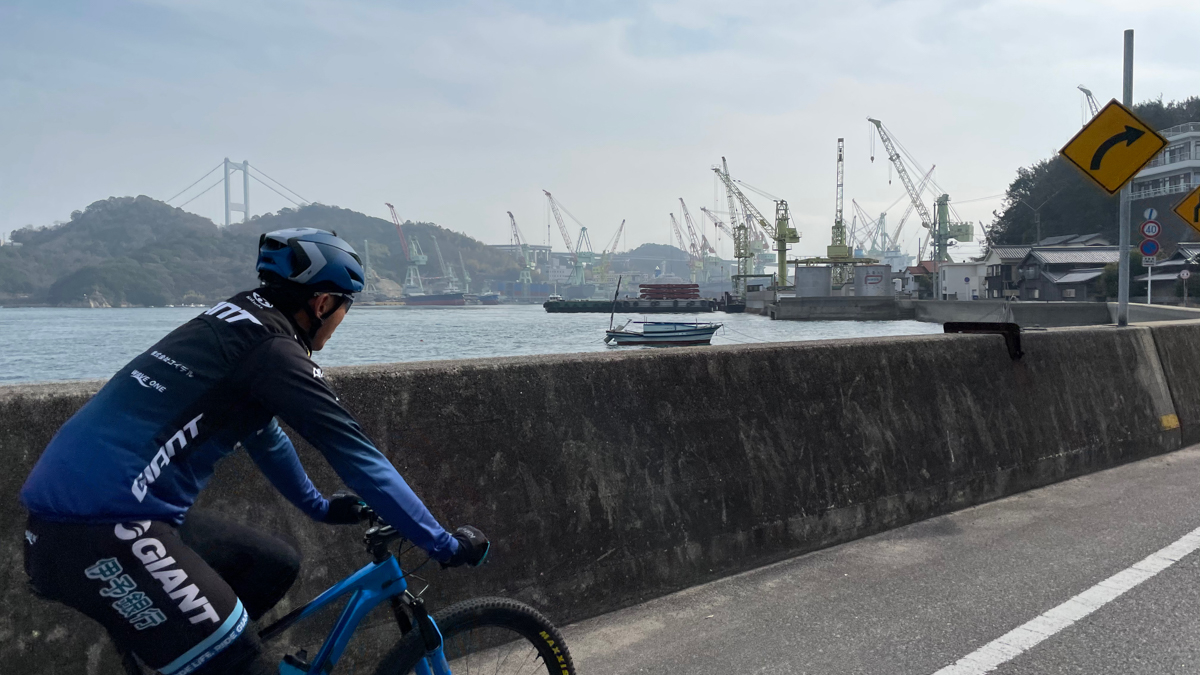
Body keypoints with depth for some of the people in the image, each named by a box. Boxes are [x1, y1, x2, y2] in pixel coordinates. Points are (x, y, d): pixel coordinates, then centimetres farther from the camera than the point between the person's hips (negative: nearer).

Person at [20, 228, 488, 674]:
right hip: (96, 535, -10)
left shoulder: (236, 325, 16)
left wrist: (320, 507, 40)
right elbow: (357, 456, -12)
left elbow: (263, 434, 29)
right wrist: (445, 545, -6)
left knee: (275, 565, 17)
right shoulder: (273, 349, -13)